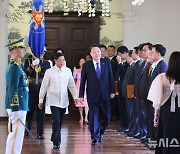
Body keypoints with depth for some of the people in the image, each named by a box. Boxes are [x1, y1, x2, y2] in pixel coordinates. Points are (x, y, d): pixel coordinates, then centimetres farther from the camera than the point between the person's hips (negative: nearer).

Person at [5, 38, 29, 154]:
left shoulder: (15, 66, 16)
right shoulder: (15, 67, -15)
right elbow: (13, 90, -20)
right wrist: (15, 109, -22)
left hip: (19, 106, 10)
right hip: (17, 106, -10)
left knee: (15, 134, 14)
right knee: (16, 134, -8)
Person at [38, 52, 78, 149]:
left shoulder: (68, 71, 5)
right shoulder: (49, 72, -3)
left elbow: (71, 85, 12)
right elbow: (44, 86, 2)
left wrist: (75, 96, 2)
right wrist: (41, 100, 4)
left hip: (64, 100, 3)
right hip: (54, 100, -3)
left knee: (60, 122, 9)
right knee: (56, 121, -12)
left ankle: (54, 138, 27)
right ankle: (56, 142, -7)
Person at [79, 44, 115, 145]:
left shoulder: (107, 63, 5)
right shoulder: (86, 65, 0)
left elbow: (111, 78, 6)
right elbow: (83, 81, 2)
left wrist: (112, 91, 1)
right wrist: (81, 95, -2)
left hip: (105, 94, 2)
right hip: (92, 95, -2)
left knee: (106, 116, 5)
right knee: (94, 116, -1)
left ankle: (101, 132, 30)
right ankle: (95, 137, 6)